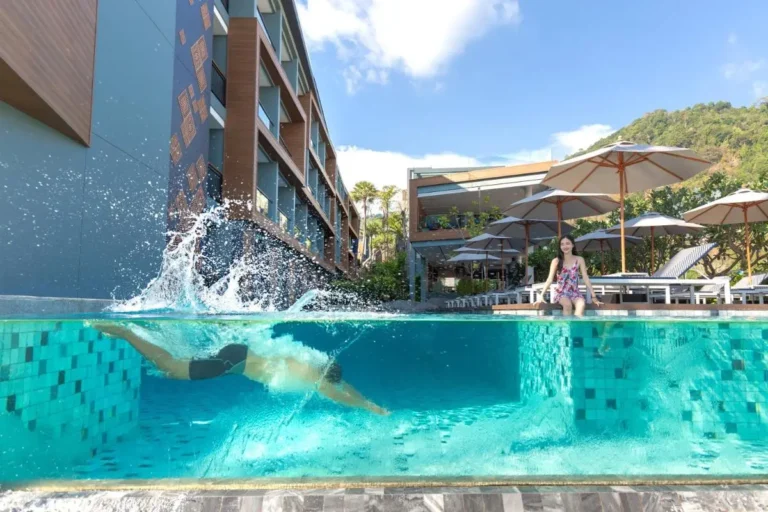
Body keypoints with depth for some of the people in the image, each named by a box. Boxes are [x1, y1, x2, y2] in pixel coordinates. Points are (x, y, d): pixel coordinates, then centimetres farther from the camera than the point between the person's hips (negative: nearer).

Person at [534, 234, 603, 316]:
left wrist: (594, 297, -7)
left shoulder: (579, 260, 2)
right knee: (568, 304, -34)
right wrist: (541, 296, -18)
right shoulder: (556, 261, -1)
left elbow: (586, 278, -1)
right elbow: (550, 279, -7)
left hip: (575, 293, 1)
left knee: (582, 304, -33)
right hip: (561, 293, -1)